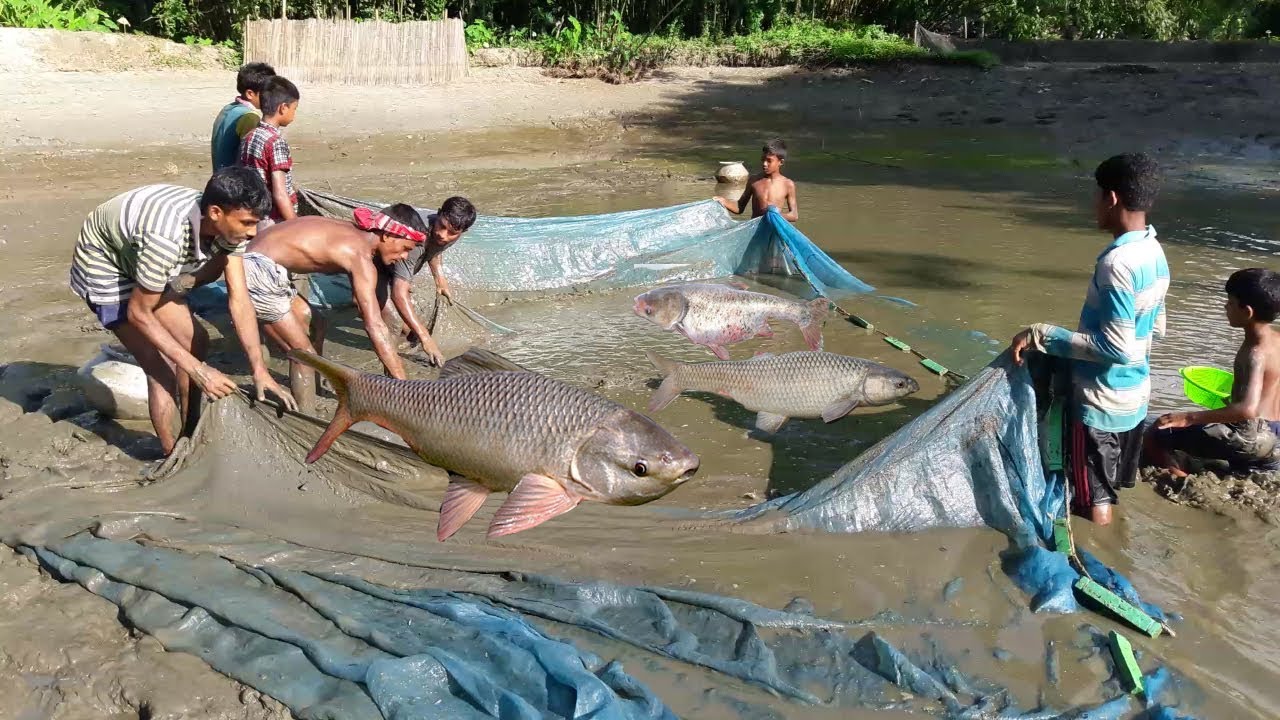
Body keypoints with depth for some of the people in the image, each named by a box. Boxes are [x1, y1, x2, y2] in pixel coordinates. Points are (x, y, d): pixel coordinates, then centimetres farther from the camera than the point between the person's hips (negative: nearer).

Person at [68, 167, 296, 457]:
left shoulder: (226, 224, -19)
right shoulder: (167, 237, -41)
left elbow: (240, 301, -14)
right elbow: (139, 313, -28)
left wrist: (259, 369, -21)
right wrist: (197, 370, -29)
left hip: (141, 263, 8)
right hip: (104, 267, -7)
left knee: (195, 343, 10)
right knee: (162, 369, -13)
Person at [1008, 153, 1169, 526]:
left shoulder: (1117, 261, -26)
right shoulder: (1155, 253, 4)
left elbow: (1116, 347, -27)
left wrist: (1042, 335, -23)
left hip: (1103, 401, -9)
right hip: (1135, 394, 9)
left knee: (1095, 504, 5)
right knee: (1111, 487, 23)